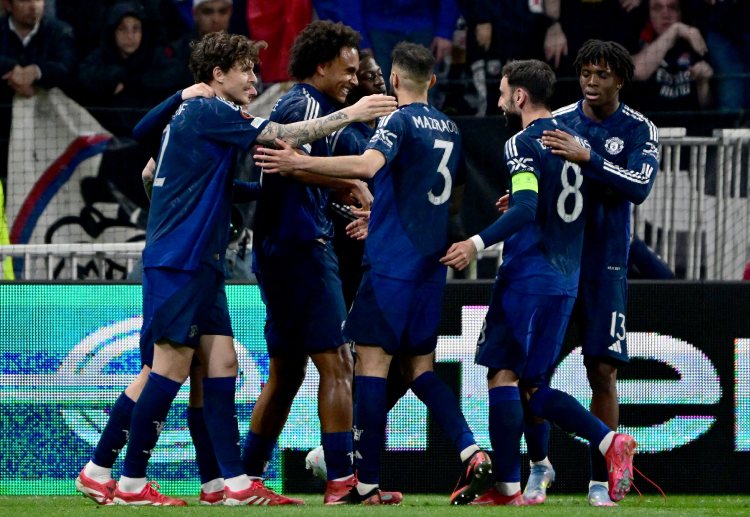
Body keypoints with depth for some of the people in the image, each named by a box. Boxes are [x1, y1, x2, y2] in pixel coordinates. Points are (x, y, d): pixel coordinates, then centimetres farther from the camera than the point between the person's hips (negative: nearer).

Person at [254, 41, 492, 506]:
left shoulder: (398, 121, -9)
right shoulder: (449, 128, 15)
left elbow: (368, 164, -29)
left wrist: (298, 162, -30)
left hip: (392, 261, -7)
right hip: (431, 264, 7)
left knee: (372, 360, -5)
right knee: (422, 367, 13)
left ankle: (368, 484, -7)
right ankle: (471, 453, -5)